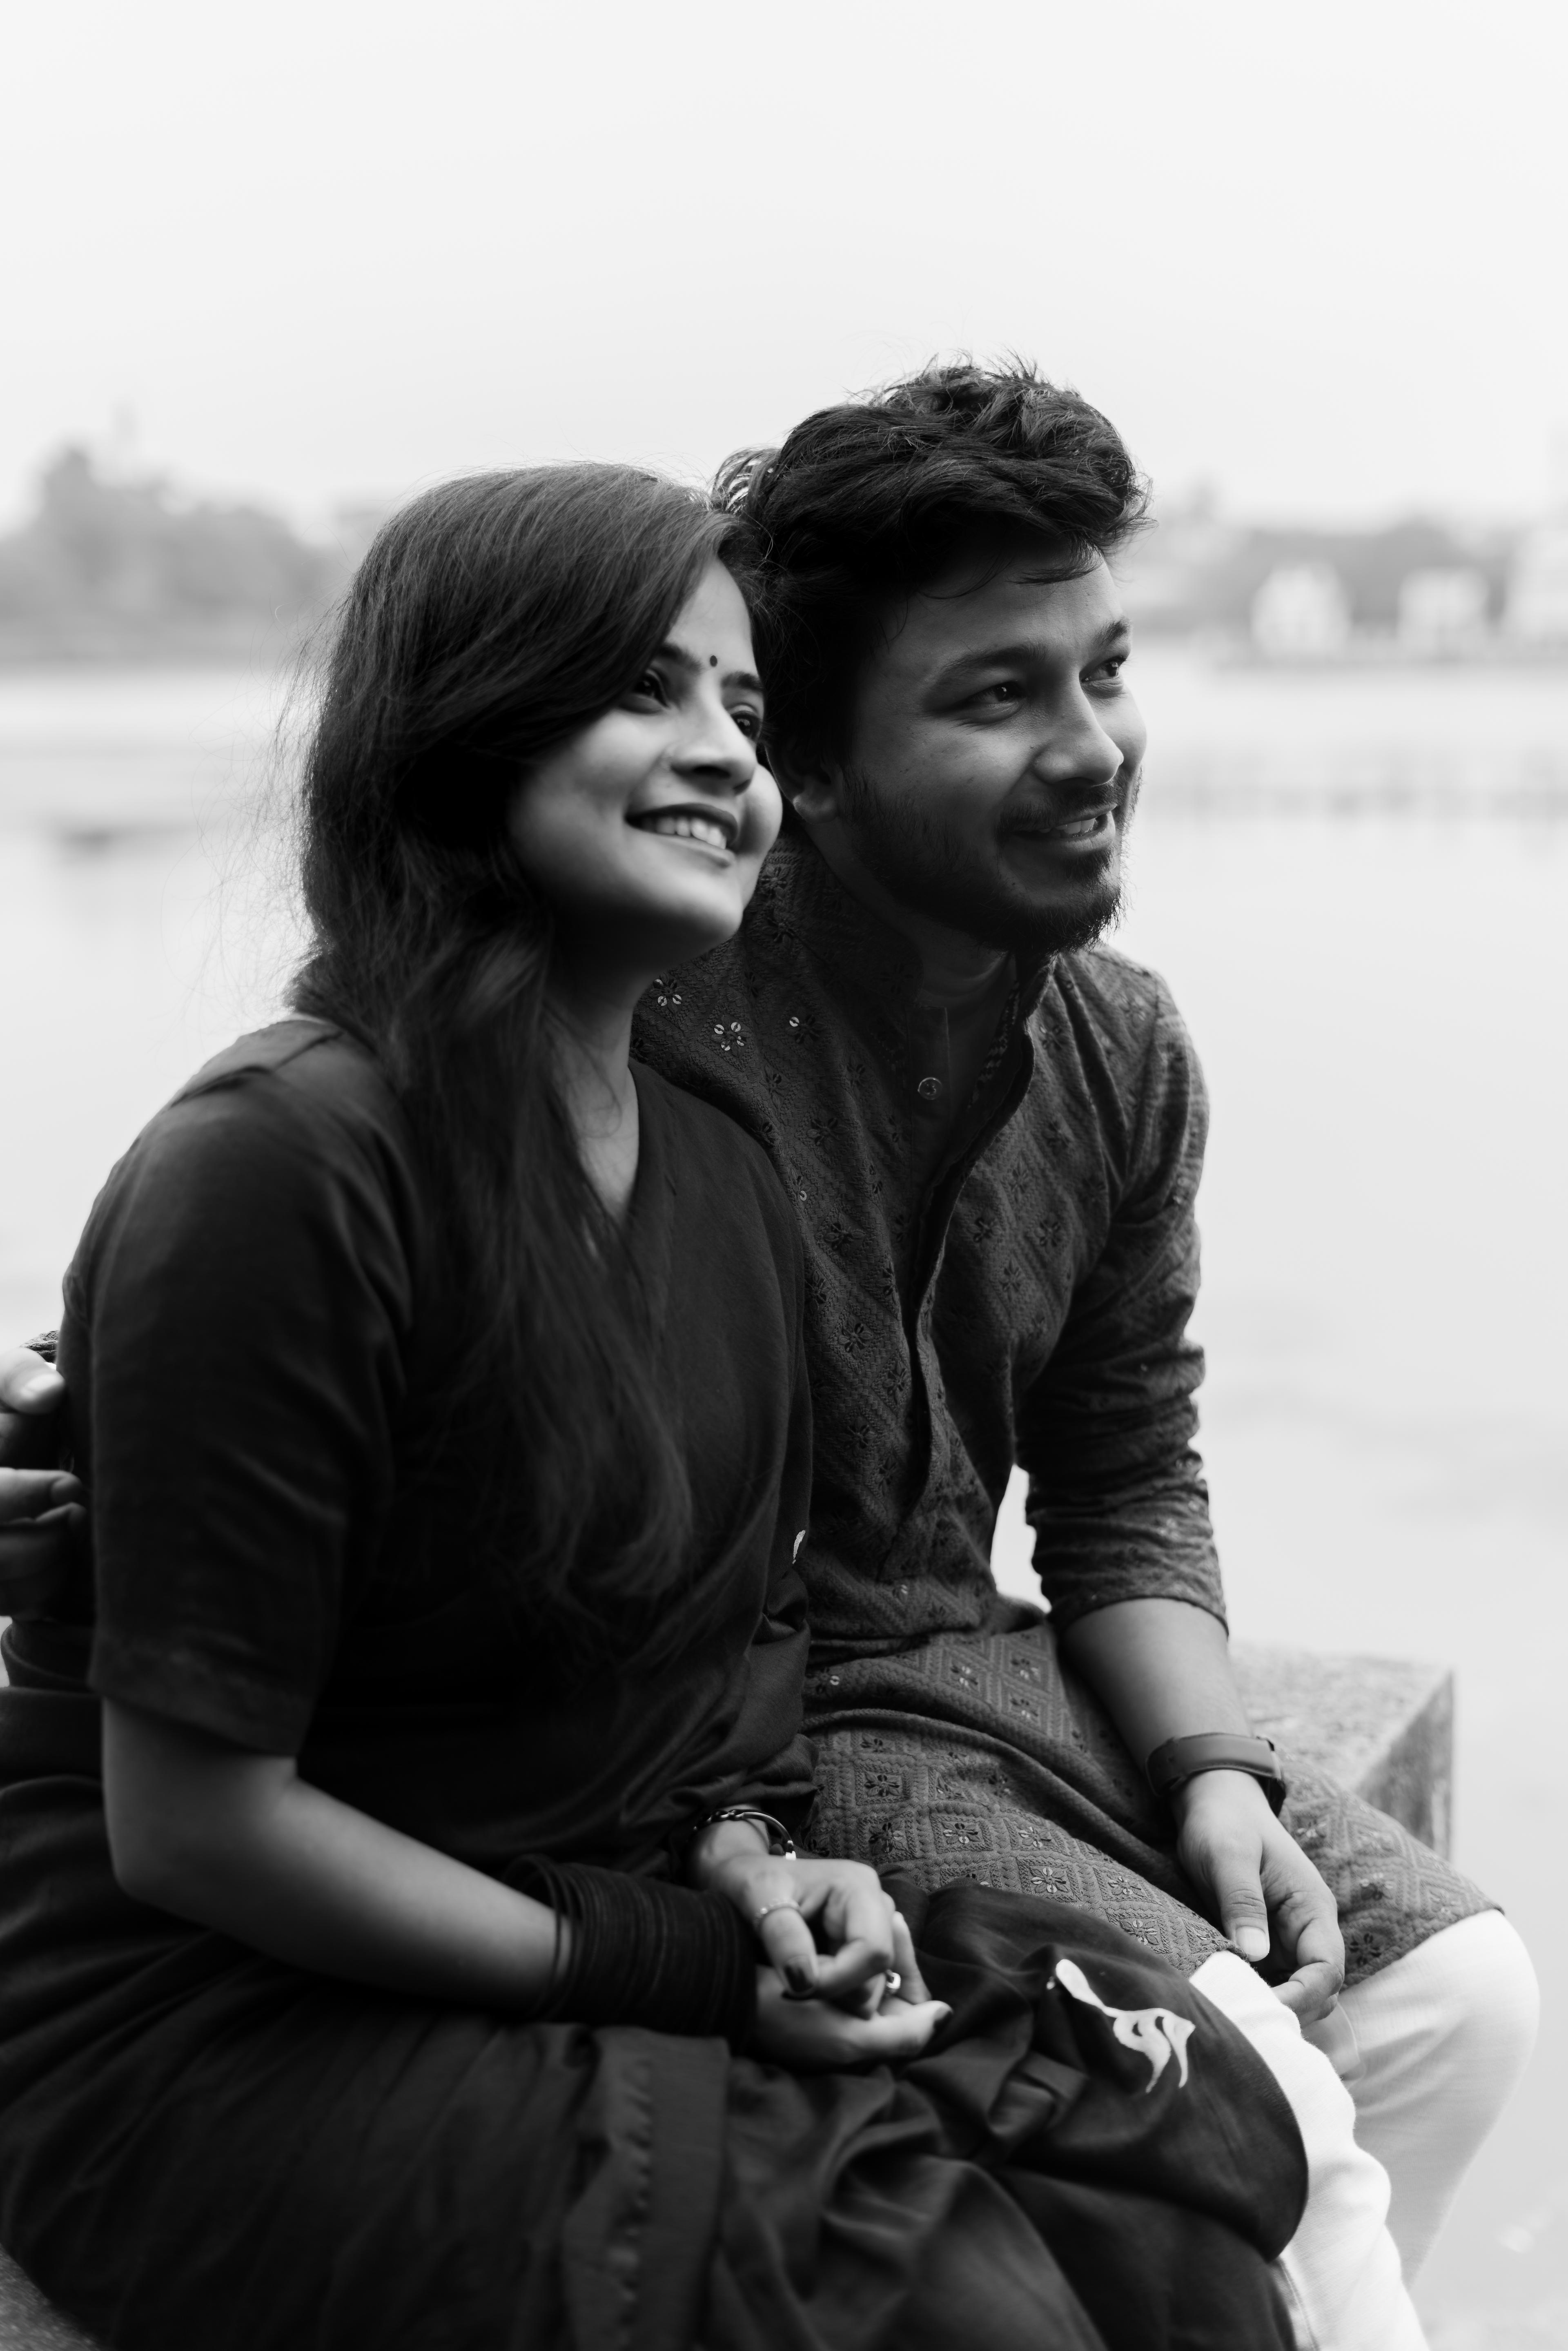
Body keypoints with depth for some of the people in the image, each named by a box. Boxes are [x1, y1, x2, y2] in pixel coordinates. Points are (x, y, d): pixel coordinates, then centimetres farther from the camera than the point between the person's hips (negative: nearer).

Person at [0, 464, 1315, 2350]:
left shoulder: (726, 1164, 4)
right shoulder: (277, 1166, -22)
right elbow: (191, 1822, -19)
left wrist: (744, 1852, -3)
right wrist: (652, 1964, -15)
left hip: (598, 1922, 7)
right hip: (211, 2033, -7)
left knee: (1197, 2112, -7)